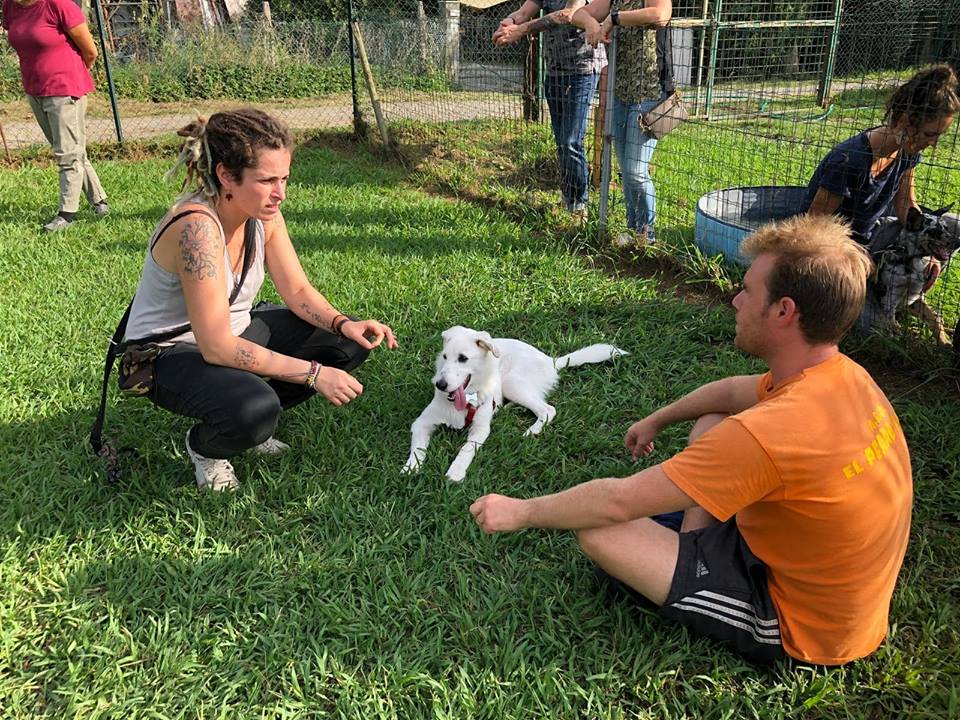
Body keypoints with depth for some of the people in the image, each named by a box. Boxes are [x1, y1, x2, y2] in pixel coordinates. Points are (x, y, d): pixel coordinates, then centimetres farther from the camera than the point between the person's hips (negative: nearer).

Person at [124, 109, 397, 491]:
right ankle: (203, 445, 0)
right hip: (169, 354, -8)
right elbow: (218, 348, -33)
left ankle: (255, 418, 11)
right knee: (255, 409, -37)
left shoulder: (264, 214, -9)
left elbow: (298, 291, -1)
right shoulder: (196, 227, -33)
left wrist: (344, 324, -21)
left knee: (351, 342, -4)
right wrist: (313, 373, -31)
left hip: (234, 331, 8)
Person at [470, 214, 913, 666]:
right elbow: (733, 392, 14)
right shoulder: (841, 375, -8)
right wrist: (657, 421, 22)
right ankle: (696, 550, 12)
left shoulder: (768, 432, -36)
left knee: (599, 529, -17)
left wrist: (521, 512, -13)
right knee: (710, 424, 15)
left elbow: (618, 501, -28)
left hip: (798, 628, -8)